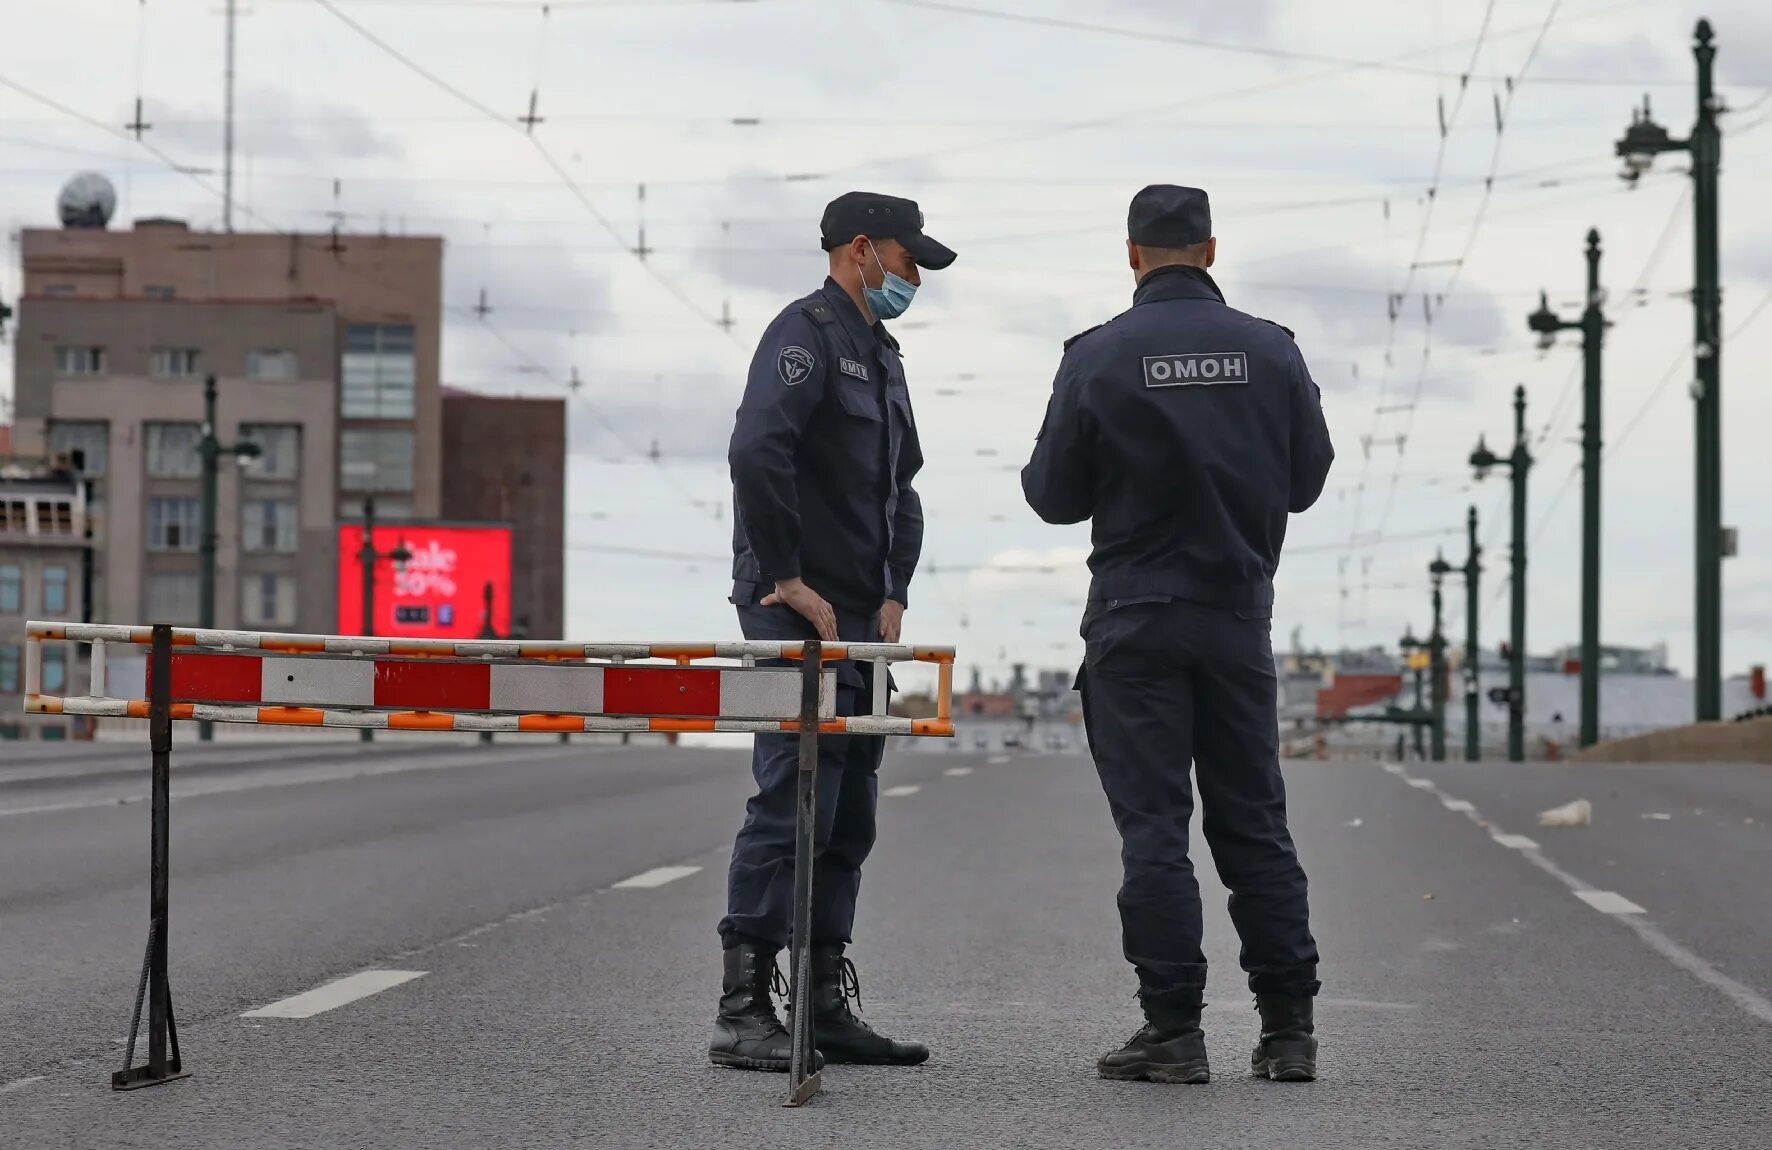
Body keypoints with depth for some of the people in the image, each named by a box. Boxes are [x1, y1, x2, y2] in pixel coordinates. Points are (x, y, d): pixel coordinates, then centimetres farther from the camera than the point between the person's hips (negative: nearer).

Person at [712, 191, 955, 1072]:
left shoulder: (880, 353, 21)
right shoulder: (805, 333, -9)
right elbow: (756, 452, -24)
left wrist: (894, 593, 13)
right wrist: (786, 580, -21)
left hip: (859, 622, 10)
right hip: (797, 615, -10)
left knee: (849, 815, 10)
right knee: (794, 802, -12)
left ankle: (826, 1006, 15)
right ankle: (743, 1011, -9)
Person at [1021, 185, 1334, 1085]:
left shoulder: (1098, 357, -7)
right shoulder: (1271, 351, 0)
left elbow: (1054, 495, -3)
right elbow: (1307, 478, 8)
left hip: (1136, 620, -3)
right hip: (1240, 615, 3)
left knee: (1153, 827, 0)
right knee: (1255, 824, 9)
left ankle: (1173, 1031, -1)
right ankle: (1289, 1028, 9)